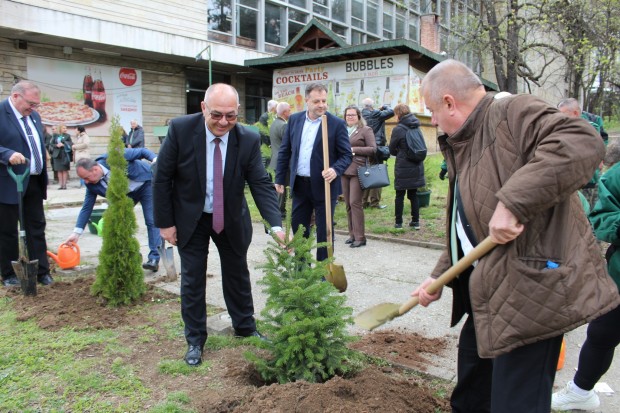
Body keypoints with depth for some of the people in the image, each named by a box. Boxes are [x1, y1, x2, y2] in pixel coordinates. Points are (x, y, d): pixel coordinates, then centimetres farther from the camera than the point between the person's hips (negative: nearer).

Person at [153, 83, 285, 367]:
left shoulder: (249, 140, -18)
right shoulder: (180, 129, -21)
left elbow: (261, 184, -17)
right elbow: (162, 178, -13)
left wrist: (276, 225, -31)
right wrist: (165, 222, -11)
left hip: (231, 218, 2)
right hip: (190, 218, -1)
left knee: (238, 274, 15)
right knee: (192, 279, 6)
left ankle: (245, 328, 36)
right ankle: (195, 341, 24)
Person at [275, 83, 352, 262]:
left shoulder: (337, 124, -7)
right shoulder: (294, 119, 4)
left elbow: (346, 154, -6)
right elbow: (285, 151, 9)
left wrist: (336, 170, -25)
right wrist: (280, 179, 8)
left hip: (324, 185, -4)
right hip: (300, 185, 4)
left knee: (324, 231, 5)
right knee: (298, 227, 14)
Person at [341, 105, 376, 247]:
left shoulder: (366, 130, 2)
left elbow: (373, 149, -5)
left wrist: (354, 149, -12)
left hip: (357, 170, -5)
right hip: (344, 170, 5)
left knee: (355, 203, -10)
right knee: (348, 204, 7)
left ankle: (360, 237, -4)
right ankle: (352, 234, 16)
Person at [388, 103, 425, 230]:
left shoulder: (398, 129, -14)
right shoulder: (416, 127, 4)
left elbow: (392, 149, -5)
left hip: (403, 168, -5)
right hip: (416, 167, 5)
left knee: (400, 195, 6)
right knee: (413, 194, 13)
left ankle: (398, 222, 12)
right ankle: (415, 221, 18)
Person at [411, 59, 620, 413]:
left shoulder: (513, 113, -12)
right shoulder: (463, 147, 16)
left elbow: (583, 144, -30)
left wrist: (512, 201, -35)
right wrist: (439, 277, 16)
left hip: (534, 289, -10)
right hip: (491, 292, 10)